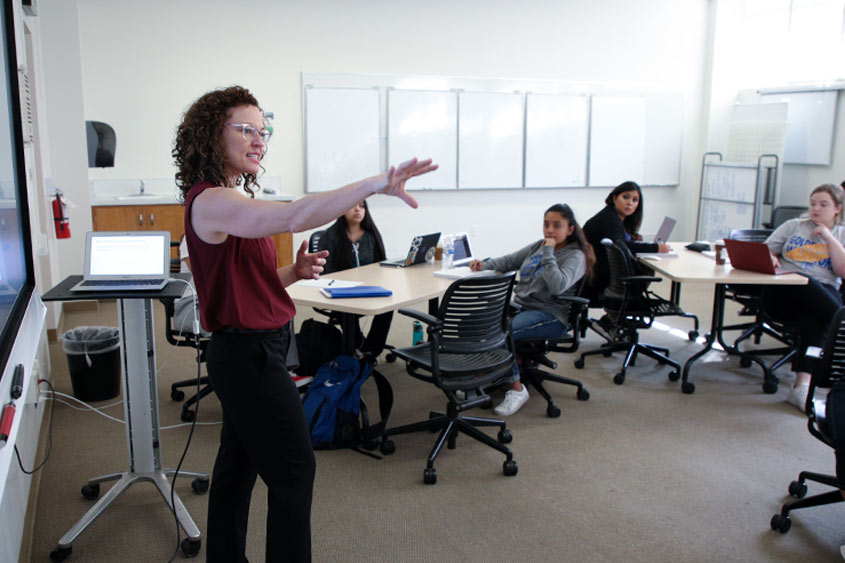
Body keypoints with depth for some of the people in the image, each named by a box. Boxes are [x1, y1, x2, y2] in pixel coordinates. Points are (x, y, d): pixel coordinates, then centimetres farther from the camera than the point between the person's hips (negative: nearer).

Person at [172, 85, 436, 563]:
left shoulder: (232, 202, 12)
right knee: (294, 471, 0)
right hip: (249, 355, -10)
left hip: (246, 352, 10)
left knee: (239, 462, 19)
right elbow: (294, 217, -37)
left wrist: (295, 272, -1)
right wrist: (374, 185, -44)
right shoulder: (210, 202, -20)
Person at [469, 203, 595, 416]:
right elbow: (509, 261, 23)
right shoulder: (538, 246, 16)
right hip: (520, 306, 7)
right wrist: (484, 265, 5)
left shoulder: (575, 256, -5)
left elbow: (557, 286, -22)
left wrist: (548, 253, -17)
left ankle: (516, 388, -15)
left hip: (550, 316, -7)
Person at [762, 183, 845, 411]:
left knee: (814, 316, -38)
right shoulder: (793, 226, 22)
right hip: (783, 291, 1)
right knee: (805, 283, -38)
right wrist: (770, 258, -8)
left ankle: (802, 385, -47)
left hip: (822, 295, 0)